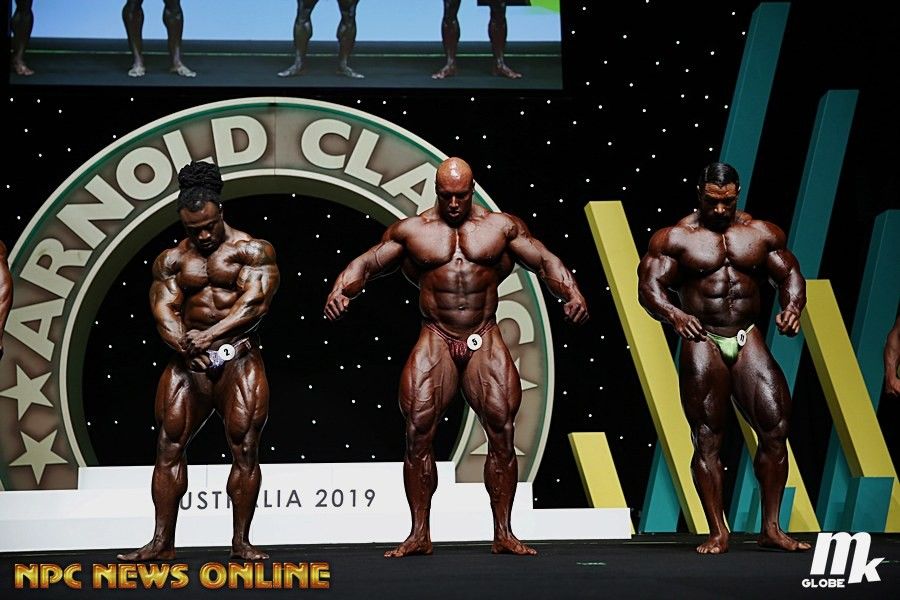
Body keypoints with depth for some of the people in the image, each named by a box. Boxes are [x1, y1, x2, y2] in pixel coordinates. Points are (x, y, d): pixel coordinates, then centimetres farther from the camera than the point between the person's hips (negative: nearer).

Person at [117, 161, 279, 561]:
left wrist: (210, 335, -22)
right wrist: (182, 343, -21)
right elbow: (164, 310, 1)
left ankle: (241, 542, 2)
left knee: (244, 447, -6)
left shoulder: (251, 250, 0)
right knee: (169, 446, -1)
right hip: (189, 363, 3)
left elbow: (255, 303, -12)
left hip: (239, 359, -3)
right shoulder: (171, 260, 11)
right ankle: (162, 542, 3)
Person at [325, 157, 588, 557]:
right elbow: (366, 263, 7)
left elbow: (545, 261, 8)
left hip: (485, 343, 1)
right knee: (418, 434, -8)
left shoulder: (501, 227, 8)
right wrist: (340, 292, -13)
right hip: (435, 341, 0)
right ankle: (419, 535, 1)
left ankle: (503, 534, 5)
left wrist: (571, 293, -10)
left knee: (502, 434, -4)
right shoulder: (411, 231, 7)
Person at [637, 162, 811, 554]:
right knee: (707, 439, -2)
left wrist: (792, 307, -11)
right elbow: (649, 285, -8)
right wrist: (674, 315, -28)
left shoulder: (762, 234, 9)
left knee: (776, 427, -6)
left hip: (748, 340, 3)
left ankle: (771, 529, 5)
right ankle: (718, 533, 7)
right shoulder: (675, 238, -1)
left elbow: (790, 275, 11)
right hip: (703, 342, -2)